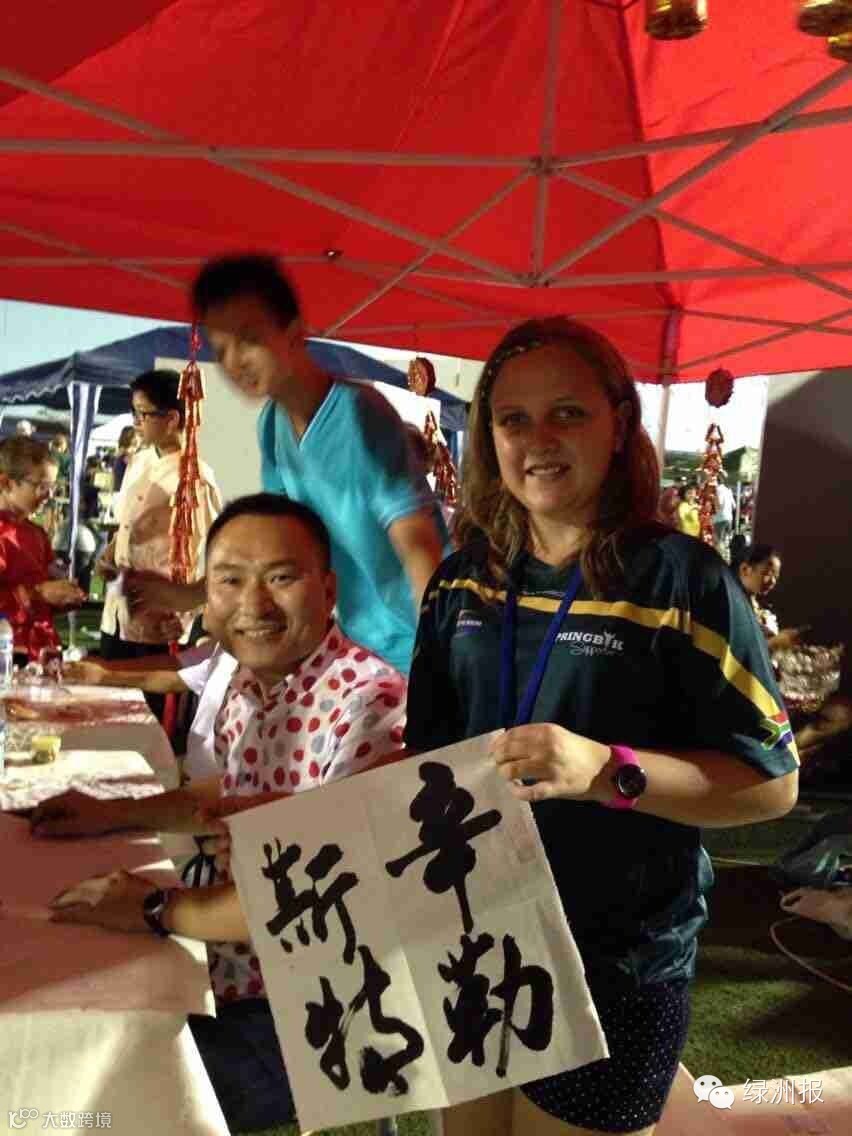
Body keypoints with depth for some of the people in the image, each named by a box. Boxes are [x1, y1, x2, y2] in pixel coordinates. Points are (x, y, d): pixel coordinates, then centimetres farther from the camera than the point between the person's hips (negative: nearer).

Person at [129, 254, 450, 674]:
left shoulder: (359, 414, -22)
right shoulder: (272, 423, 0)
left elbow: (418, 545, -27)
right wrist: (187, 594, 6)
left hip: (414, 644, -7)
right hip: (358, 642, 7)